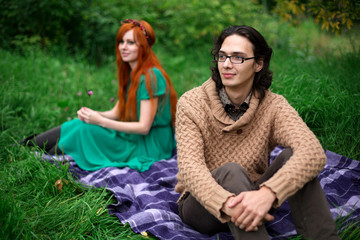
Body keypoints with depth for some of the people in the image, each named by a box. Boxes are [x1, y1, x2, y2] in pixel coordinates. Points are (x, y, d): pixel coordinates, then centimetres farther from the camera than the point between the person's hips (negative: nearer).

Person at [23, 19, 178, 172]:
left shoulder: (151, 77, -20)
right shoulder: (131, 72, 9)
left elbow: (144, 127, -22)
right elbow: (117, 112, 10)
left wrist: (100, 121, -21)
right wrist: (93, 114, -11)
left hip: (149, 147, -8)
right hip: (131, 136, 8)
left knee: (85, 129, -17)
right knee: (78, 124, -3)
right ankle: (25, 146, 9)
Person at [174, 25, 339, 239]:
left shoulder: (273, 106, -10)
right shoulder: (191, 104, -11)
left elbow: (314, 152, -28)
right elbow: (190, 167, -23)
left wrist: (267, 194, -46)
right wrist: (226, 203, -45)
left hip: (252, 198, 2)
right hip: (202, 205, -1)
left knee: (292, 157, -24)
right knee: (231, 172, -34)